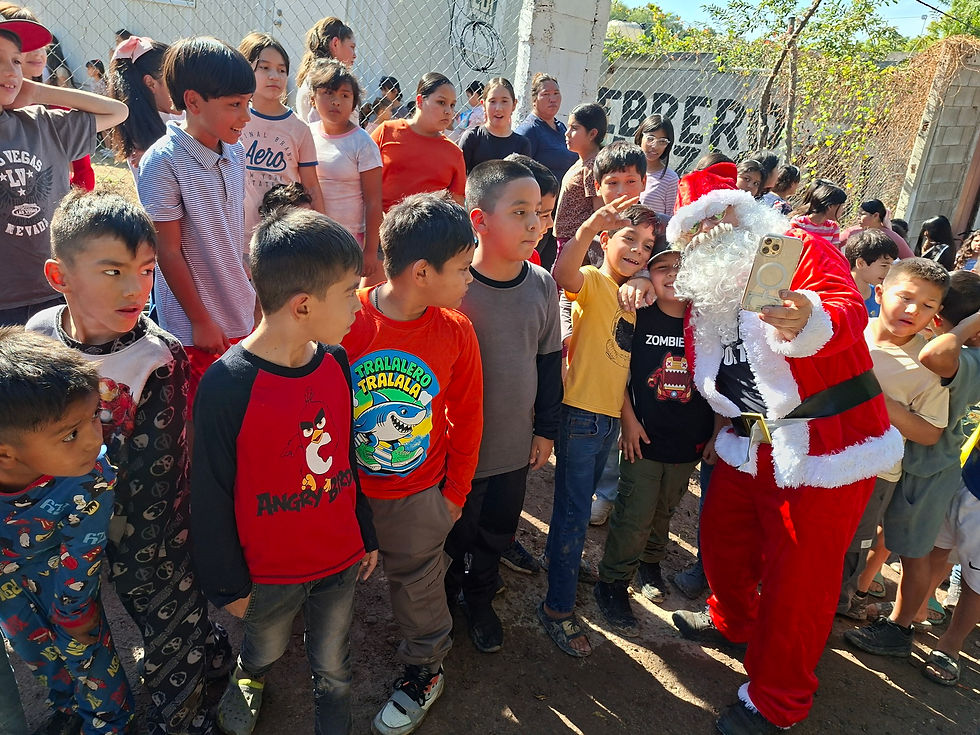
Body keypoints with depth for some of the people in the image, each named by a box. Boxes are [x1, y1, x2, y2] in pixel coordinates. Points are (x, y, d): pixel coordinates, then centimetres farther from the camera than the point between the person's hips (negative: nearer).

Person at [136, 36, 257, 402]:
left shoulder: (234, 152, 5)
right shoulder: (163, 161, -15)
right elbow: (168, 251, -13)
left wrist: (249, 291, 15)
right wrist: (201, 321, -11)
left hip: (241, 317, 6)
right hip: (195, 328, -6)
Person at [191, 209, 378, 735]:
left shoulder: (335, 362, -9)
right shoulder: (225, 386, -26)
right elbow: (211, 497, -16)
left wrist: (367, 535, 11)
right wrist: (228, 584, -6)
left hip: (342, 557, 3)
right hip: (268, 571, -3)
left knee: (333, 663, 22)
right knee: (265, 648, 27)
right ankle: (248, 676, 61)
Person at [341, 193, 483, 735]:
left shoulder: (455, 331, -14)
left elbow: (466, 419, -2)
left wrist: (456, 490, 3)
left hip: (419, 494, 0)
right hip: (346, 489, 0)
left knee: (418, 586, 20)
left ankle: (424, 670, 45)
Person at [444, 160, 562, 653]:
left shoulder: (542, 284, -6)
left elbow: (549, 360, 5)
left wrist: (546, 428, 9)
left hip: (517, 445, 4)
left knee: (496, 535, 24)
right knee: (453, 537, 18)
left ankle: (479, 599, 51)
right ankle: (443, 597, 48)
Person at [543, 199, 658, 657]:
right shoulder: (592, 281, -11)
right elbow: (563, 274, -36)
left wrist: (629, 415, 12)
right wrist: (588, 227, -52)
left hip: (612, 417, 8)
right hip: (581, 411, -8)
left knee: (579, 501, 23)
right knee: (575, 508, -2)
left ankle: (558, 556, 46)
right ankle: (558, 609, 10)